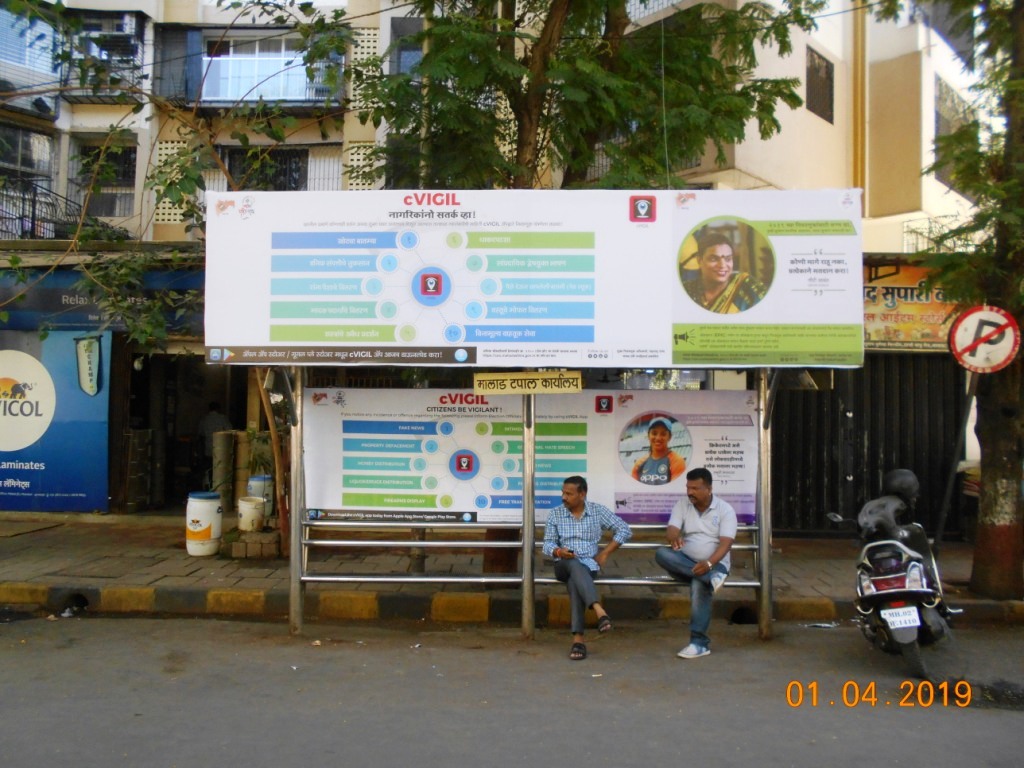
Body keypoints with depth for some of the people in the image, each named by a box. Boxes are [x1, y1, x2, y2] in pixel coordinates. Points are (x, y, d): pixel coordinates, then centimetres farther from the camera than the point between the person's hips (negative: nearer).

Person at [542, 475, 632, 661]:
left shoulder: (598, 511, 7)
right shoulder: (555, 514, 9)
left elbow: (625, 531, 6)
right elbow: (548, 544, 8)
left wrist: (604, 553, -1)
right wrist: (559, 551, -16)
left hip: (589, 564, 0)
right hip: (564, 565, 1)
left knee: (574, 581, -37)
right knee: (575, 565, -38)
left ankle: (578, 638, -42)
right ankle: (599, 611, -54)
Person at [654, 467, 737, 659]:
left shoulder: (725, 510, -3)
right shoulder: (682, 504, 6)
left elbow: (726, 543, -14)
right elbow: (671, 530, -8)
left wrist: (709, 563, -33)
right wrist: (674, 538, -35)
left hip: (714, 564, -3)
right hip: (685, 562, 3)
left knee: (699, 585, -37)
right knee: (661, 553, -28)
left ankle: (700, 643, -29)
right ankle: (711, 578, -33)